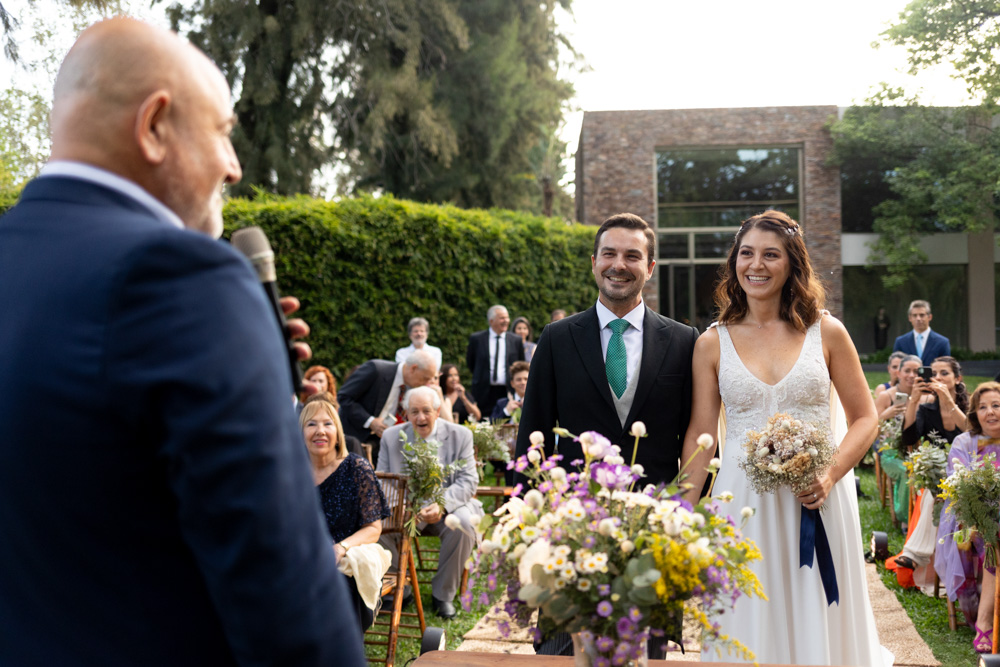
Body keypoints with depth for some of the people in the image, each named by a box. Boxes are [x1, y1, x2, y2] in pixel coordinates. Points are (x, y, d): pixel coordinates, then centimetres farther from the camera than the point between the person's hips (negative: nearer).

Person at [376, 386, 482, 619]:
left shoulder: (460, 435, -2)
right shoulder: (391, 436, 3)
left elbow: (468, 480, -8)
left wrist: (441, 505, -28)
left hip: (447, 506, -1)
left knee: (464, 523, -35)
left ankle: (443, 594, -12)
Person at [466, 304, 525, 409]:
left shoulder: (516, 340, 7)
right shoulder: (476, 339, 3)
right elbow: (470, 362, 13)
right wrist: (481, 376, 11)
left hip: (508, 392, 1)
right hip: (484, 392, -1)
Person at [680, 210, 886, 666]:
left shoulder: (826, 333, 2)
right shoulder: (713, 344, 3)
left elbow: (864, 418, 5)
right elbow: (700, 435, 4)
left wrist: (830, 475, -11)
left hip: (818, 502, 0)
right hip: (744, 503, 0)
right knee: (748, 630, 5)